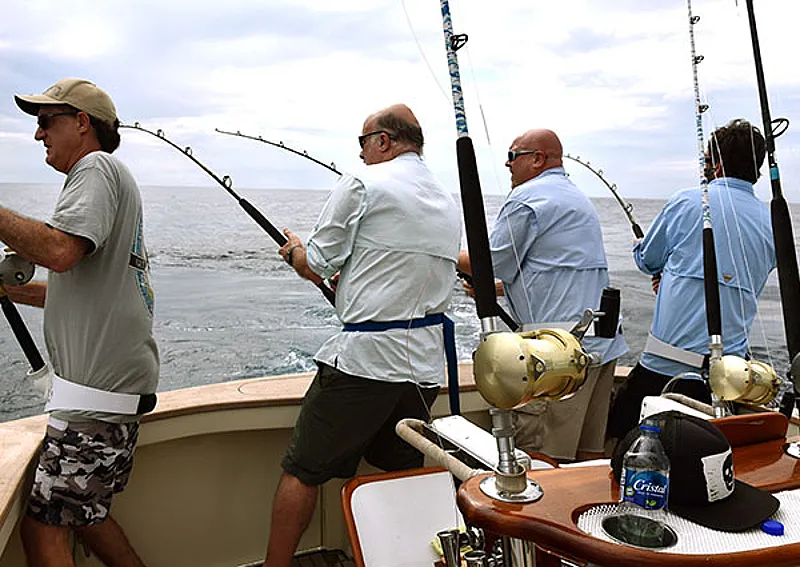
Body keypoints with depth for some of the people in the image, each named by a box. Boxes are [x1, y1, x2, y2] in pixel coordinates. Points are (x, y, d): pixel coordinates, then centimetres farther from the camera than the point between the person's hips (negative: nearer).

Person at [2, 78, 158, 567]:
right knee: (82, 511, 18)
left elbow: (59, 250, -27)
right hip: (107, 380, 11)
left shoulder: (97, 167, -8)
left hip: (101, 386, -11)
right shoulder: (106, 177, 23)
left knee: (44, 527, -5)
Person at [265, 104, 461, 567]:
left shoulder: (362, 184, -6)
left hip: (364, 358, -7)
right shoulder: (449, 202, 15)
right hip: (427, 362, 7)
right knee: (404, 473, 20)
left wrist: (294, 249, 18)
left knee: (303, 471, 4)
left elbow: (315, 267, -4)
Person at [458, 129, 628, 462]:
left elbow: (493, 265, -5)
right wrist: (494, 288, 33)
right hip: (604, 342, 10)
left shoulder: (527, 197, -6)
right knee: (590, 454, 12)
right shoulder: (578, 198, 24)